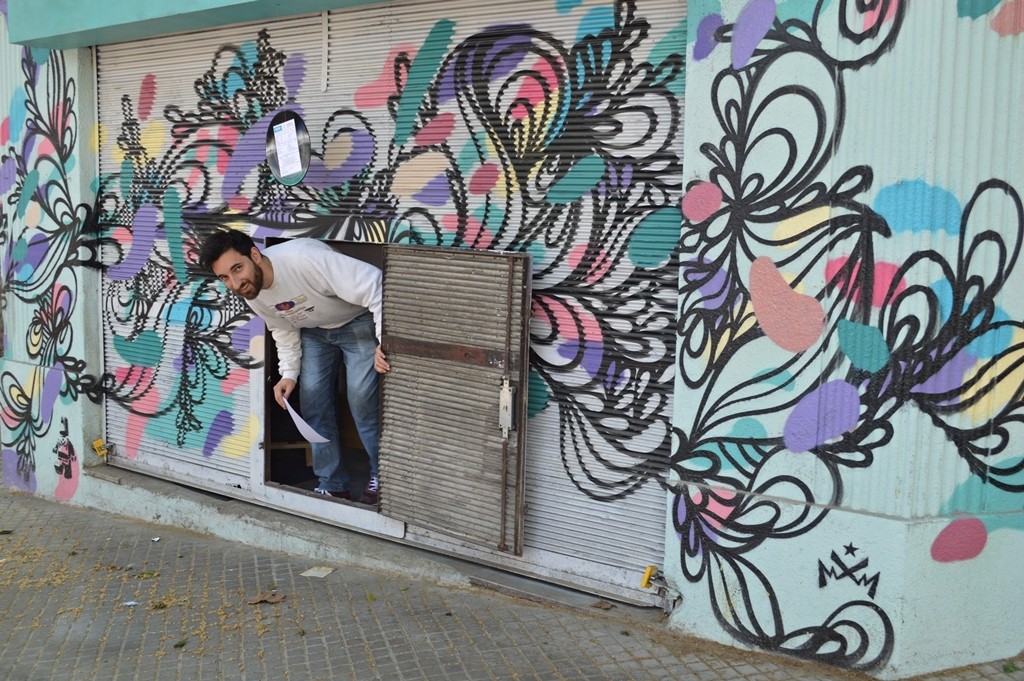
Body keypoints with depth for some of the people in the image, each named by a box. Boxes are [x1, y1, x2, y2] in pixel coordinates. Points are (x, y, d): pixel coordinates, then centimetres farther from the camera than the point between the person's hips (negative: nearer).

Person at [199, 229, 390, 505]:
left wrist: (385, 342, -46)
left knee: (360, 396, -13)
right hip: (314, 331, 7)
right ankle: (333, 485, 10)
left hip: (359, 323, -6)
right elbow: (284, 329, 5)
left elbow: (375, 285, -41)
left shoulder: (304, 258, -39)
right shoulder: (252, 295, -14)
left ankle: (382, 477, 5)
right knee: (311, 395, -1)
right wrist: (289, 373, -8)